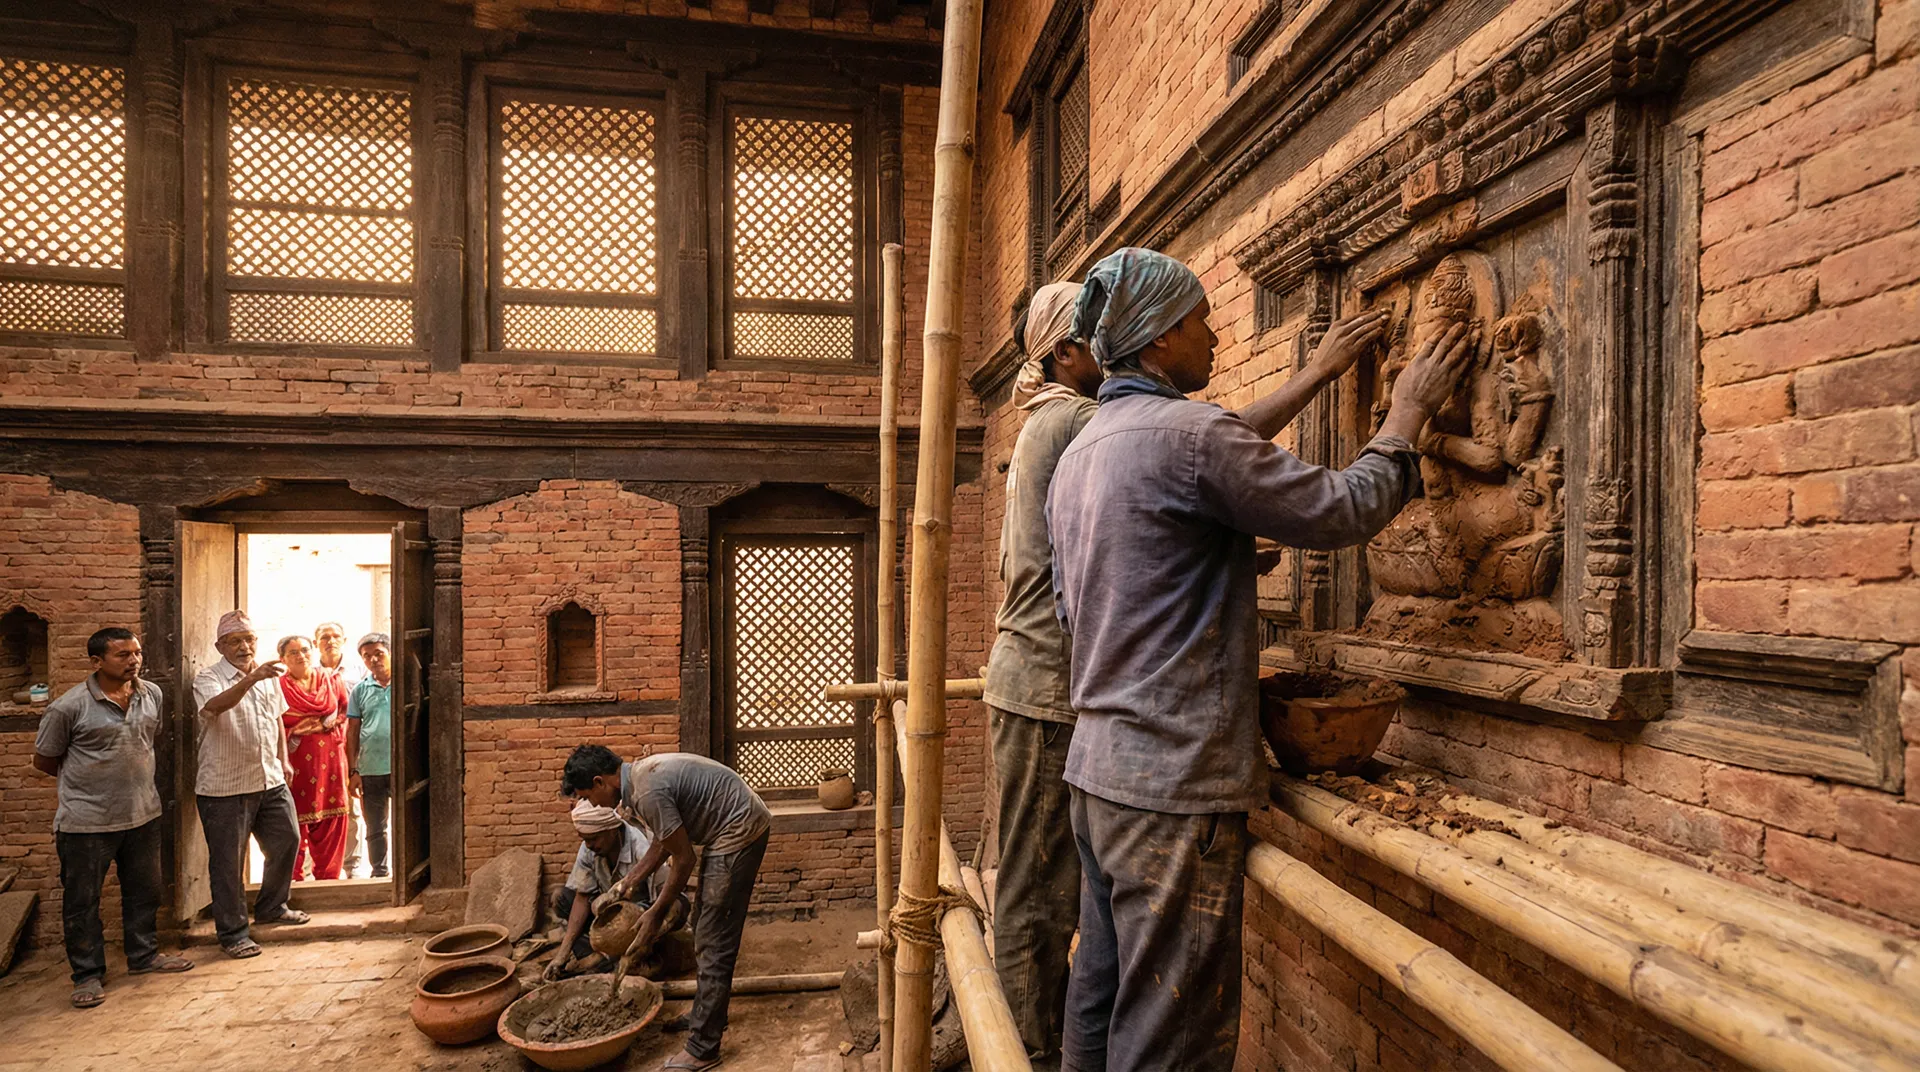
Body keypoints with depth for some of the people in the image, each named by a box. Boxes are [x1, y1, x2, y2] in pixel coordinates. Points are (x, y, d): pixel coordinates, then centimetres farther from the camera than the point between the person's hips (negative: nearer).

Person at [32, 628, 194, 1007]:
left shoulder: (152, 695, 0)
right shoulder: (68, 707, -15)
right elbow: (44, 761, -2)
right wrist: (88, 778, 5)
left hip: (142, 815, 5)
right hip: (86, 822, -5)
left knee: (144, 891, 17)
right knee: (82, 901, 8)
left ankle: (143, 955, 34)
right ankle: (88, 975, 22)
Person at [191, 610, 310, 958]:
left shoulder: (268, 676, 9)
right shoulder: (208, 678, -11)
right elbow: (217, 705, -34)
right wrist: (250, 678, -49)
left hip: (270, 781, 6)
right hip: (224, 788, -6)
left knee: (287, 841, 15)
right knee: (228, 862, 3)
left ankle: (271, 907, 36)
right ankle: (232, 932, 15)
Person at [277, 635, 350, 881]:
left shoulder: (332, 680, 11)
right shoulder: (278, 687, -1)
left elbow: (346, 712, 15)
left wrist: (330, 723, -2)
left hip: (330, 760, 3)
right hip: (296, 762, -3)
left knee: (332, 820, 5)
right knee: (296, 821, -1)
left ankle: (327, 875, 16)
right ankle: (294, 877, 12)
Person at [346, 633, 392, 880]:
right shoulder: (359, 690, 8)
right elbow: (352, 733, 10)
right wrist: (353, 772, 4)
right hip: (370, 771, 3)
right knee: (375, 830, 11)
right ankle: (379, 874, 21)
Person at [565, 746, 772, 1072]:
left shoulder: (648, 793, -23)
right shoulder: (640, 774, 7)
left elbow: (683, 860, -16)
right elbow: (663, 842, 19)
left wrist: (656, 915, -5)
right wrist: (628, 882, 16)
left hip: (740, 831, -10)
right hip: (736, 826, 10)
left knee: (714, 939, -4)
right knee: (705, 927, 21)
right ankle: (709, 1014, 37)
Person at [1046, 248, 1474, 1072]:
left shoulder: (1081, 450, 12)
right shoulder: (1181, 430, -16)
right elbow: (1342, 511, -9)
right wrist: (1407, 414, 7)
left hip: (1096, 764, 10)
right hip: (1174, 783, -9)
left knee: (1101, 995, 20)